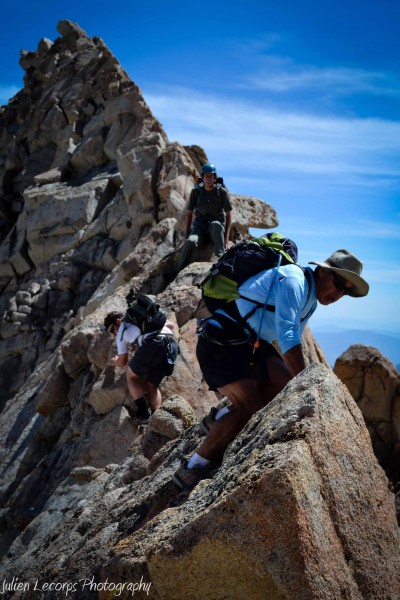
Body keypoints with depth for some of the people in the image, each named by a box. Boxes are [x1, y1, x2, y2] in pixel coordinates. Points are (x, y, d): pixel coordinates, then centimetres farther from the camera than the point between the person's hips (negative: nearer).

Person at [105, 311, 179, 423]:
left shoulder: (121, 333, 23)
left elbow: (122, 362, 30)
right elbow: (171, 325, 36)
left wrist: (114, 362, 52)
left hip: (153, 343, -5)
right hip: (173, 345, 5)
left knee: (131, 376, 18)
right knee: (152, 384, 20)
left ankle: (143, 412, 4)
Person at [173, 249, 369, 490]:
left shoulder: (310, 299, 15)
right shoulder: (293, 281, -17)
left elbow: (293, 342, 23)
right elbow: (287, 336, -28)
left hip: (249, 343, 10)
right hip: (220, 341, -10)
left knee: (286, 383, -7)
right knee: (251, 408, -18)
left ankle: (220, 419, 7)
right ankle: (193, 470, -7)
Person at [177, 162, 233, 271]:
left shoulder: (222, 192, -2)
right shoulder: (196, 191, 2)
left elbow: (228, 214, 2)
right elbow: (189, 213, 8)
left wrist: (226, 236, -8)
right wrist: (186, 235, -1)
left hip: (215, 229, -1)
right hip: (199, 226, 1)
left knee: (216, 224, -39)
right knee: (190, 241, -33)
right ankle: (179, 271, -32)